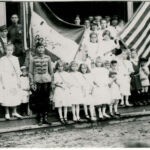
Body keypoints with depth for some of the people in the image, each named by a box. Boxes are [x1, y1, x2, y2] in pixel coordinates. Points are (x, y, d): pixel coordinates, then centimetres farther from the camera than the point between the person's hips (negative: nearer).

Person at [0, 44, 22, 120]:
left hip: (14, 80, 4)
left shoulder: (15, 59, 8)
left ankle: (14, 112, 21)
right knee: (6, 97, -3)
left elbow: (18, 71, 11)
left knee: (16, 96, 7)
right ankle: (7, 113, 9)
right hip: (6, 80, -3)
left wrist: (19, 81, 7)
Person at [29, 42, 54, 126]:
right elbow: (31, 72, 2)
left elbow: (51, 71, 10)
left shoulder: (48, 58, 3)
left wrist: (52, 81, 8)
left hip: (47, 81, 1)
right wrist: (32, 83, -3)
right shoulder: (33, 59, -1)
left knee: (46, 100, 4)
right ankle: (40, 118, 12)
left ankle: (45, 118, 14)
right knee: (38, 101, 2)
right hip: (37, 81, -1)